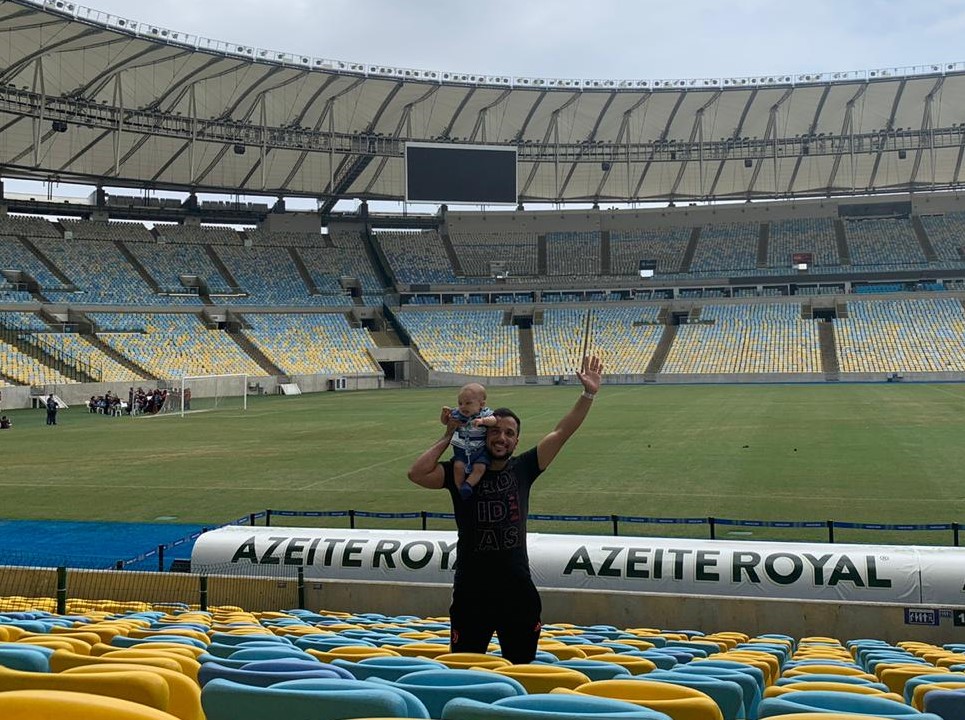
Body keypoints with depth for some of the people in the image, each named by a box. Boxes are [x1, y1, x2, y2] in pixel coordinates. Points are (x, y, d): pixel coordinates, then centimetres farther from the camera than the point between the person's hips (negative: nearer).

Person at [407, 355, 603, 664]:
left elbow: (561, 433, 0)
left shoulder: (522, 469, 4)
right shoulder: (460, 472, -2)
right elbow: (416, 473, -16)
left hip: (518, 590, 2)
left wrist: (588, 395, -7)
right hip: (471, 591, -2)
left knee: (522, 668, 14)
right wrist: (448, 437, -8)